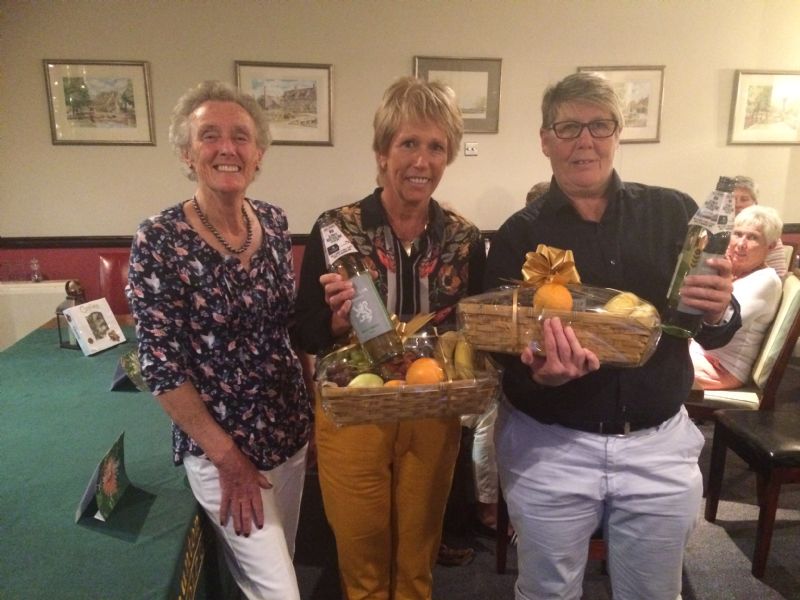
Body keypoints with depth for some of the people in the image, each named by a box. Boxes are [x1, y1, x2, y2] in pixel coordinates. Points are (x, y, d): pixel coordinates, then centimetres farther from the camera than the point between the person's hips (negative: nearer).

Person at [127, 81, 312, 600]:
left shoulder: (275, 222, -2)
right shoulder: (159, 241, -18)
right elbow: (162, 368, -16)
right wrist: (227, 458, -13)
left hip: (291, 431, 6)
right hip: (220, 447, -5)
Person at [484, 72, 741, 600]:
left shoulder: (675, 213, -1)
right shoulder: (519, 234, -5)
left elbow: (714, 334, 5)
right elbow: (500, 349, -7)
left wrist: (720, 312, -18)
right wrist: (541, 373, -28)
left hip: (660, 444, 2)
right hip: (548, 446, -1)